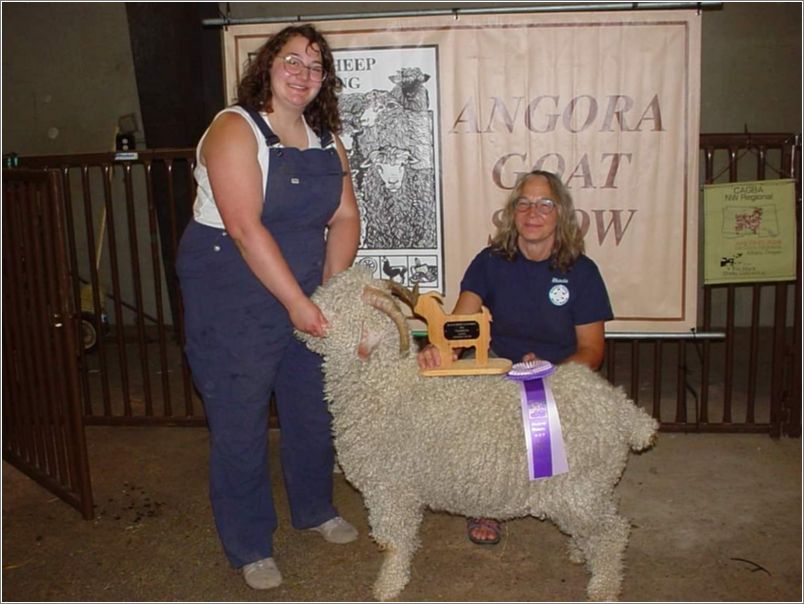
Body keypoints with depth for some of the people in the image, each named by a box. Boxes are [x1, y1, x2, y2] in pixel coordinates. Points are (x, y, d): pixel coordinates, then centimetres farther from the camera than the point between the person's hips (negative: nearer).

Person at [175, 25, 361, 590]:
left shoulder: (326, 140, 7)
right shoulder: (235, 130, -15)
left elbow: (345, 216, 2)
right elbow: (244, 227, -24)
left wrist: (330, 290, -11)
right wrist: (297, 303, -24)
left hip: (305, 294, 7)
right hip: (232, 294, -7)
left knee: (314, 409, 18)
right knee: (240, 421, 3)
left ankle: (315, 508, 42)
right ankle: (250, 547, 22)